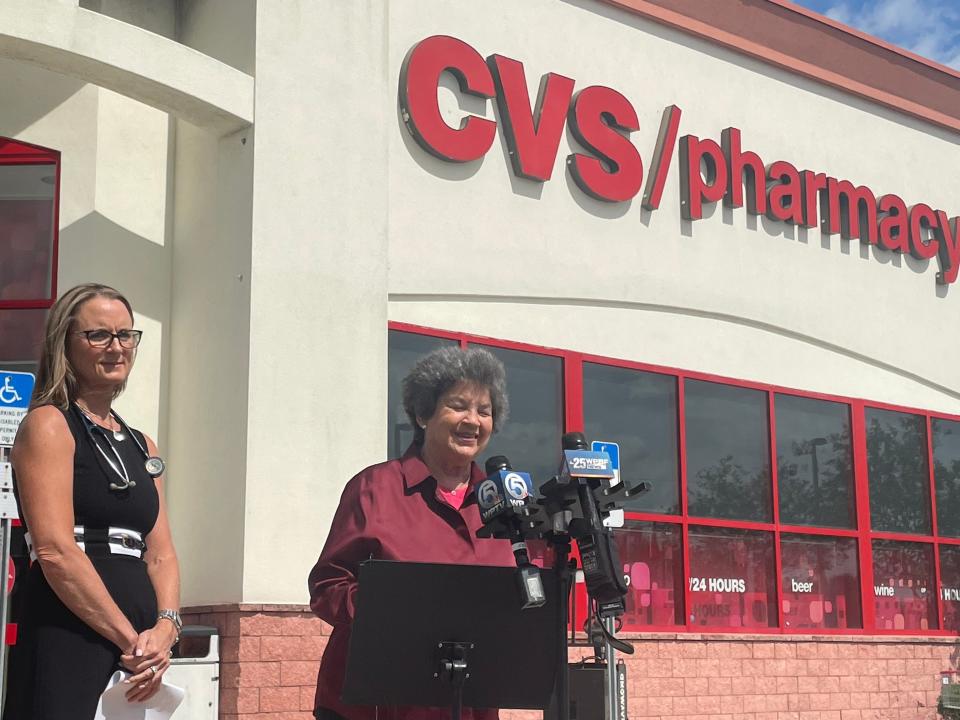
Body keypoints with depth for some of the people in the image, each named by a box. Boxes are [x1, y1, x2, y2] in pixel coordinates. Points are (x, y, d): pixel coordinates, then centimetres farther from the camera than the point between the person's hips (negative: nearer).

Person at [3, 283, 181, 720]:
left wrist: (166, 627, -6)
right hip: (67, 639, -7)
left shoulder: (142, 447, 18)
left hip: (140, 646, 7)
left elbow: (160, 554, 13)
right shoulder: (48, 425, -3)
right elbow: (55, 550, -14)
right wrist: (130, 638, -15)